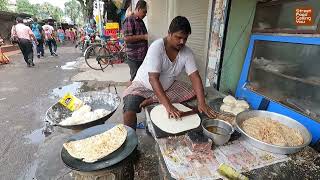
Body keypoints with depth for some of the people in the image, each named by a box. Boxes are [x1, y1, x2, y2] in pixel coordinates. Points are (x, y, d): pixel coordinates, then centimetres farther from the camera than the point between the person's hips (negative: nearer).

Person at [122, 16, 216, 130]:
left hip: (168, 86, 5)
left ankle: (152, 100, -18)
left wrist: (201, 103, -28)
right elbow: (153, 79, -34)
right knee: (129, 111, -28)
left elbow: (195, 77, -14)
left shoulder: (187, 52, -11)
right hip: (144, 85, -4)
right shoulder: (156, 48, -26)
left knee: (194, 92, -15)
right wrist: (168, 106, -41)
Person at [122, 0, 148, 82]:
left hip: (143, 56, 8)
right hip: (134, 57, -8)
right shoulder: (129, 20, -10)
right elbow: (126, 38, -21)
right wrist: (143, 37, -18)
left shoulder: (141, 21, 17)